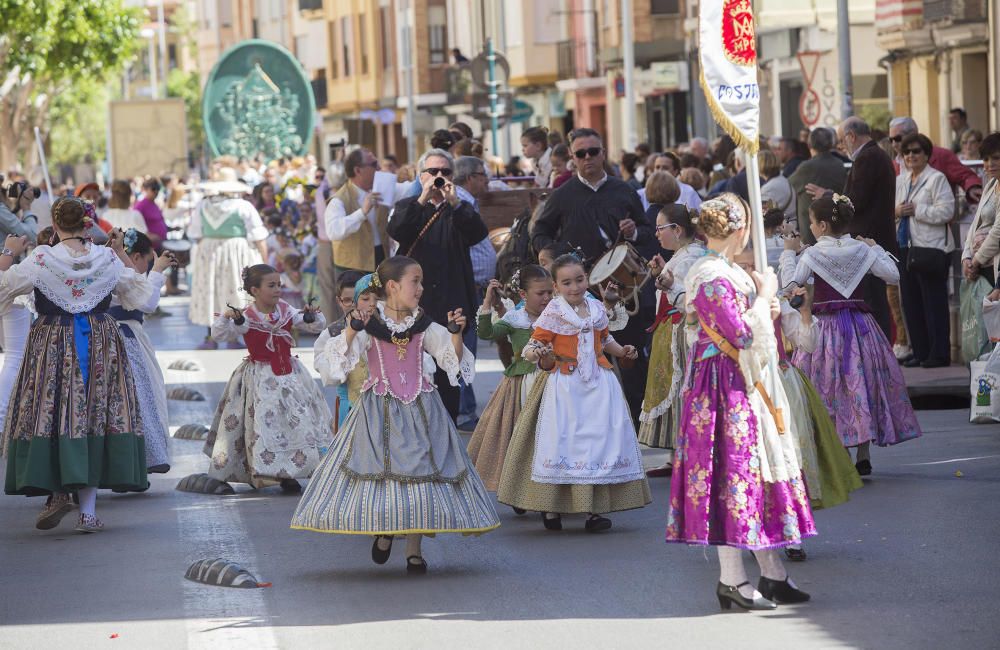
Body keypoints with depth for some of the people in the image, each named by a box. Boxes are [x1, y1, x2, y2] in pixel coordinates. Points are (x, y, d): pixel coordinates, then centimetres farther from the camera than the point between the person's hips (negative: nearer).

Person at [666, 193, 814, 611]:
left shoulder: (726, 272, 13)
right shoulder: (712, 278, -18)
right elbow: (741, 334, -20)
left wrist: (765, 309, 8)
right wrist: (764, 297, -9)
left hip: (746, 384, 10)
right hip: (726, 385, -10)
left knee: (758, 465, 11)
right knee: (734, 467, -7)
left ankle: (772, 575, 15)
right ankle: (731, 579, -2)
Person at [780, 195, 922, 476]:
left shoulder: (811, 254, -9)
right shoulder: (863, 250, -1)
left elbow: (790, 284, -11)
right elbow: (893, 276, 0)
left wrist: (789, 253, 1)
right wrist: (877, 249, 13)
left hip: (825, 325, -3)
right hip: (860, 325, 3)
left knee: (828, 389, 4)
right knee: (861, 387, 10)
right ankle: (863, 456, 10)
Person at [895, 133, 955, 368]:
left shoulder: (937, 179, -6)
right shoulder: (900, 180, 16)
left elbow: (946, 211, -14)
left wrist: (916, 210, -13)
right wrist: (896, 211, -2)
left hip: (931, 249, -7)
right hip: (906, 248, 7)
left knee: (934, 303, -4)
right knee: (911, 303, 8)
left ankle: (939, 354, 0)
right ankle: (920, 352, 15)